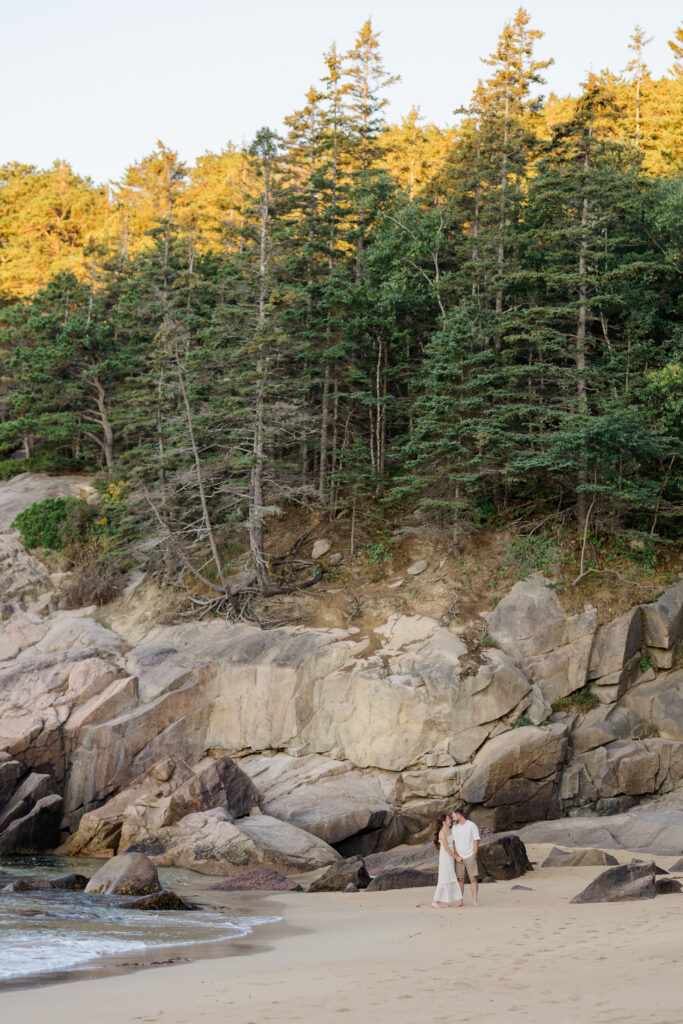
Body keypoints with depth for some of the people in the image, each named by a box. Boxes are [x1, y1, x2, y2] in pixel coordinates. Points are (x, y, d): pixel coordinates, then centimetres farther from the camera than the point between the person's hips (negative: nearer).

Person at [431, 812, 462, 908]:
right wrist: (456, 857, -12)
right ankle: (435, 901, -5)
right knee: (444, 880, -8)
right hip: (445, 857, -9)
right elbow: (446, 848, -18)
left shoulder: (449, 831, 12)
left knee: (451, 879, 7)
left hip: (450, 857, 9)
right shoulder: (442, 833, -15)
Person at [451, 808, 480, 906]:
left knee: (473, 878, -8)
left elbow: (476, 841, -4)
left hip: (470, 857, -3)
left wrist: (473, 856, -9)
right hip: (459, 858, 3)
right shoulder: (454, 827, 9)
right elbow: (453, 843, 8)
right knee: (460, 879, 2)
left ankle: (475, 900, -7)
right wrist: (457, 856, -2)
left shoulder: (471, 825, -4)